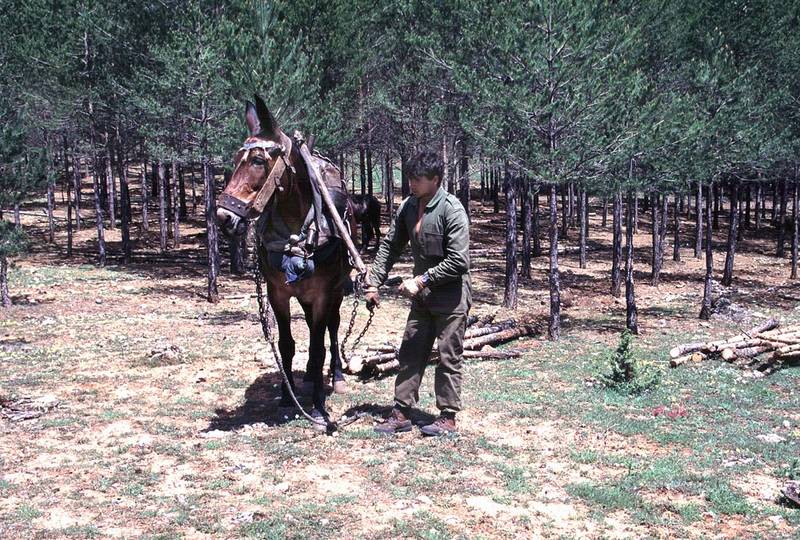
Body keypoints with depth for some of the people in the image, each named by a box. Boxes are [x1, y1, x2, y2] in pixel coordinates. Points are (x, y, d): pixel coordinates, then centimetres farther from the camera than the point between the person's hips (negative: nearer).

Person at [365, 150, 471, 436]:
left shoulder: (451, 209, -19)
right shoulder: (409, 206, 3)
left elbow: (458, 261, -23)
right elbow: (390, 246, 10)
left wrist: (421, 280, -22)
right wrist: (373, 283, 3)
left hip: (451, 297, -7)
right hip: (422, 297, 7)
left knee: (448, 358, 3)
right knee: (409, 354, 10)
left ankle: (448, 416, 15)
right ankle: (402, 413, 19)